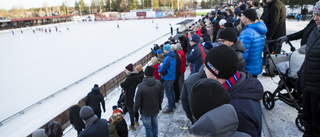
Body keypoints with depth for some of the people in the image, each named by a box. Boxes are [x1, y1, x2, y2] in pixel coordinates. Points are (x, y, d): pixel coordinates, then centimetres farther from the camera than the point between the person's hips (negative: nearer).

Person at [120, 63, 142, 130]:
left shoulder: (129, 78, -27)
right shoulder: (137, 76, -1)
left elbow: (123, 85, -20)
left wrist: (121, 83, 5)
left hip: (130, 98, -8)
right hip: (137, 97, 8)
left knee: (131, 112, 7)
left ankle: (132, 126, 21)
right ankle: (136, 121, 44)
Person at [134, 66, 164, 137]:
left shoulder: (141, 86, -27)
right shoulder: (158, 83, -14)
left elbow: (138, 100, -17)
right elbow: (161, 96, -1)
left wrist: (136, 109, 1)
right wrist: (159, 105, 16)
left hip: (145, 111, -4)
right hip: (155, 109, 4)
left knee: (148, 126, 14)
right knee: (154, 124, 24)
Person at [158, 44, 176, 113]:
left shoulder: (167, 58, -27)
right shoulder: (174, 57, 3)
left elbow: (162, 69, -24)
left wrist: (159, 70, -1)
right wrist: (161, 66, 2)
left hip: (167, 78, -9)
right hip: (172, 77, 9)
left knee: (168, 94, 3)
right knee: (171, 92, 24)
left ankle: (170, 109, 15)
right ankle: (173, 105, 40)